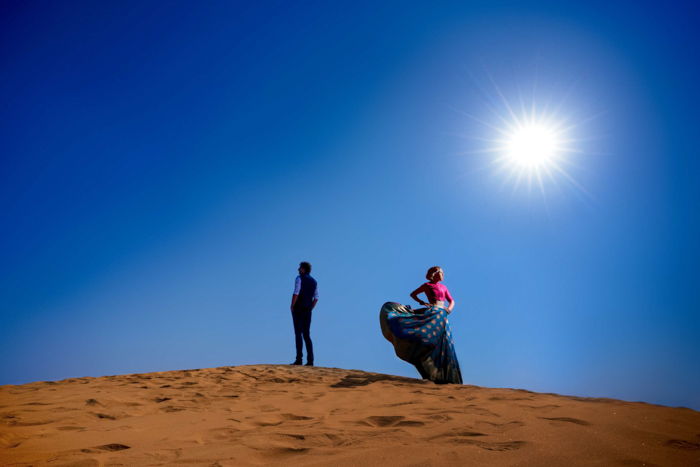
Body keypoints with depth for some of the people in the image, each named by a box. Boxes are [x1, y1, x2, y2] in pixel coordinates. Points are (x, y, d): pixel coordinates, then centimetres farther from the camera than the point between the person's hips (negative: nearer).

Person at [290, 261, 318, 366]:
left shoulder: (299, 278, -6)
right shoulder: (314, 281, 14)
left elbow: (296, 293, -16)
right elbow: (316, 298, 12)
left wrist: (292, 306, -8)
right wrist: (310, 309, 15)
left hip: (298, 309, -6)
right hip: (308, 311, 6)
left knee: (298, 334, -5)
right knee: (307, 335, 8)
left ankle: (299, 359, -9)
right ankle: (310, 360, 1)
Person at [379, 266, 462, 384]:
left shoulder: (443, 287, 18)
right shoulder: (427, 285, 5)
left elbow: (452, 301, 19)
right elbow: (413, 294, 12)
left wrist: (449, 308, -2)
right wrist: (422, 302, -3)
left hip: (441, 316, 4)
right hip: (431, 313, -4)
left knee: (442, 343, -1)